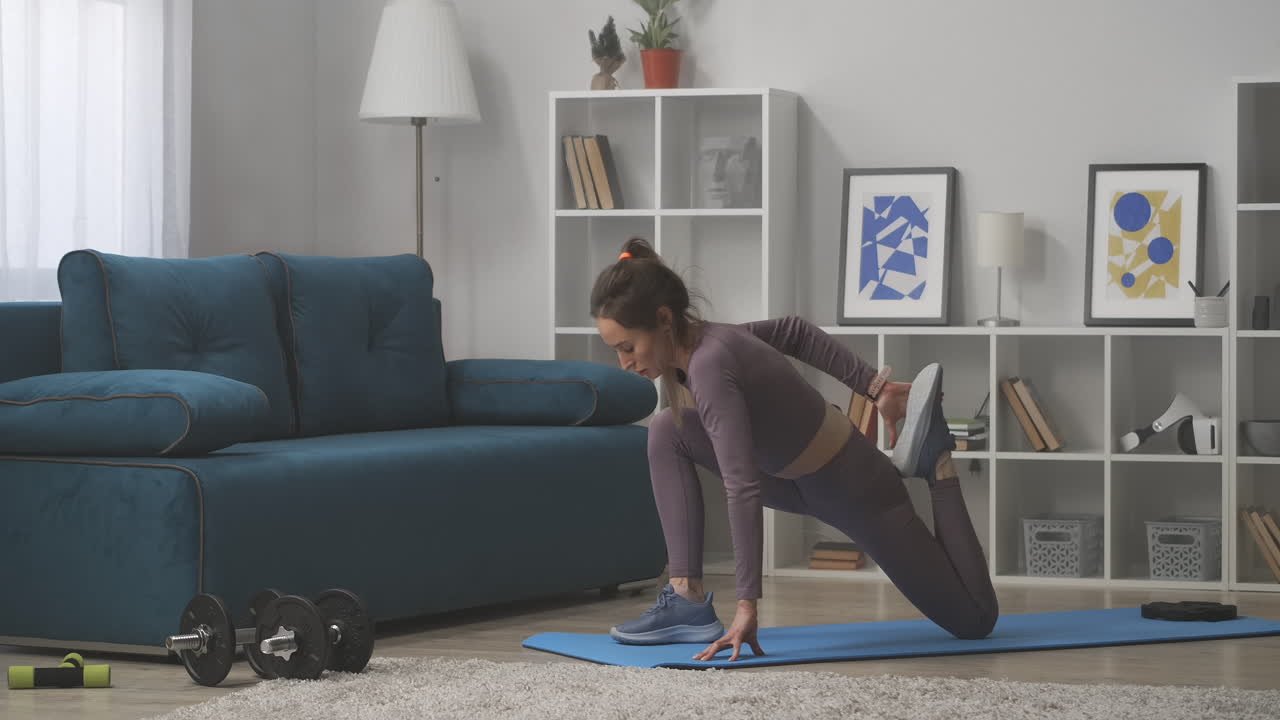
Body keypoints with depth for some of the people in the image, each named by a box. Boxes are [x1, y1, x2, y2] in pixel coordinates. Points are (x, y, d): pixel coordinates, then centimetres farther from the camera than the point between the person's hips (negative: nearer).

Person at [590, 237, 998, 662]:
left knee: (974, 619, 6)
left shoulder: (709, 363, -34)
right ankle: (688, 600, -8)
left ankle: (935, 461, 18)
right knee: (667, 431, -8)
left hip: (852, 486, -8)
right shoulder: (702, 340, -8)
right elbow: (794, 332, 8)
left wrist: (747, 605, -43)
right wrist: (874, 388, 13)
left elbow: (743, 488, -40)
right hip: (800, 479, 8)